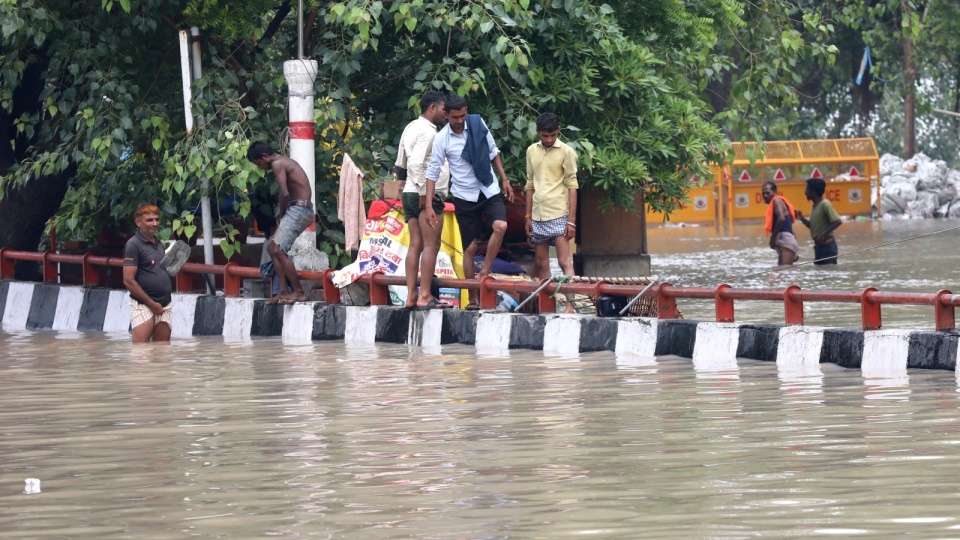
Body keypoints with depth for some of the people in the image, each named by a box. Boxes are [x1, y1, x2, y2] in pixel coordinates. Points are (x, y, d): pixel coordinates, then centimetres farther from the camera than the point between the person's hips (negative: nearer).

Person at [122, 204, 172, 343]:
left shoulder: (159, 244, 15)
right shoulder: (134, 244, -8)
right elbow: (128, 281, -14)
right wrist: (152, 304, -13)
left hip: (165, 306, 7)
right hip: (143, 306, -7)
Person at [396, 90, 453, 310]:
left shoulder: (411, 128, 16)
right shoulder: (428, 131, -13)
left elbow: (401, 164, 20)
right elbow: (416, 163, -24)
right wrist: (424, 193, -22)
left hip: (409, 193, 9)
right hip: (427, 195, -9)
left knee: (415, 245, 7)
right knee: (431, 245, -8)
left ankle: (411, 296, 5)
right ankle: (425, 297, -12)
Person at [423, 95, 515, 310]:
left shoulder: (478, 123, -4)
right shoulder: (442, 139, -11)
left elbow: (493, 151, 10)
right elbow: (432, 172, -10)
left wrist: (504, 180, 8)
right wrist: (428, 206, -17)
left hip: (489, 189, 2)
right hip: (464, 196, -2)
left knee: (500, 226, -25)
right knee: (470, 247, 0)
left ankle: (484, 273, -11)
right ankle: (472, 299, 9)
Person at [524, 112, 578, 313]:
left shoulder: (566, 152, -4)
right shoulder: (532, 151, 11)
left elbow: (572, 186, -6)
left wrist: (571, 220, -11)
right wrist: (528, 216, 13)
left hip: (558, 215, -6)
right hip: (538, 215, 6)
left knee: (564, 262, -10)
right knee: (540, 263, 8)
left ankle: (570, 306, -14)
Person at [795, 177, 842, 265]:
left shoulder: (825, 204, -14)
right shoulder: (814, 206, 12)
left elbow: (837, 221, -20)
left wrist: (823, 234, -24)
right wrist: (802, 219, 5)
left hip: (827, 245, -9)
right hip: (818, 245, 9)